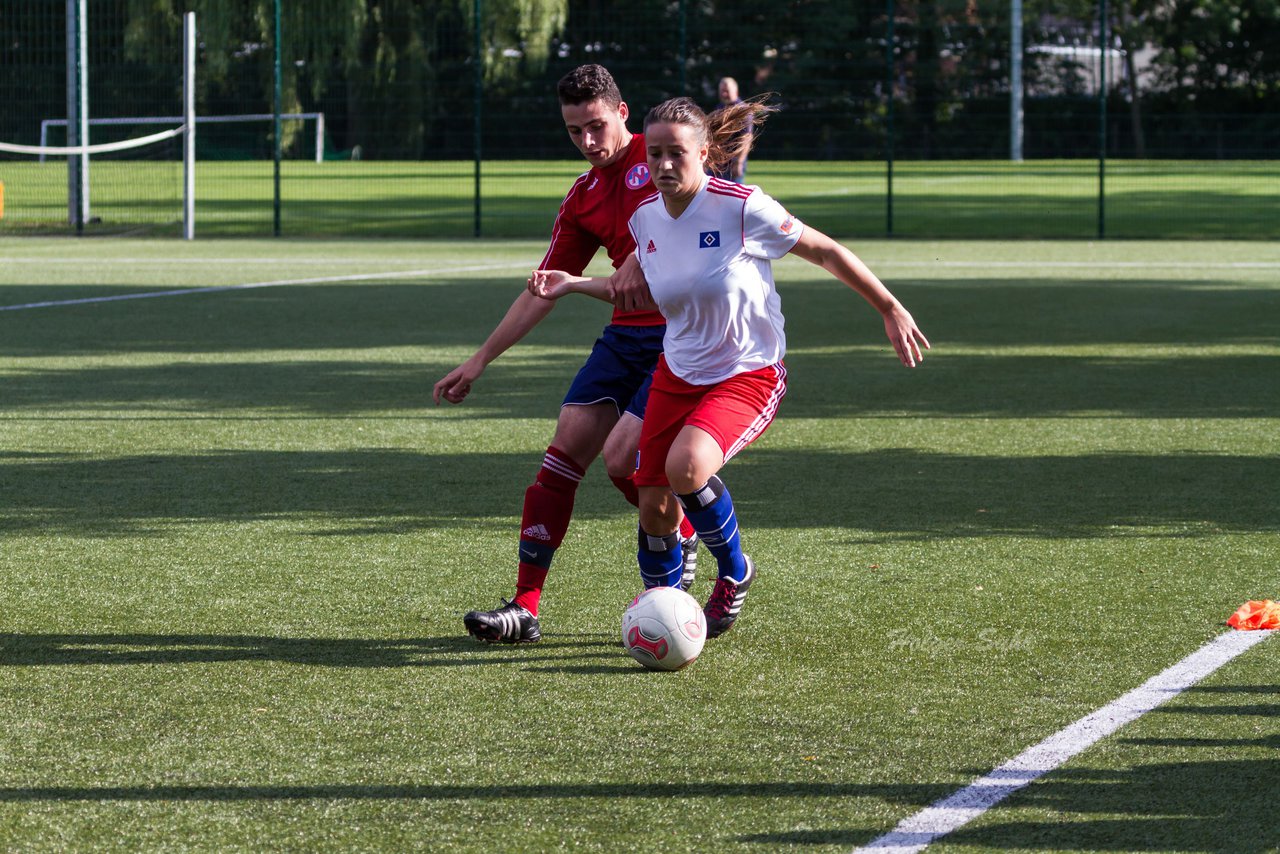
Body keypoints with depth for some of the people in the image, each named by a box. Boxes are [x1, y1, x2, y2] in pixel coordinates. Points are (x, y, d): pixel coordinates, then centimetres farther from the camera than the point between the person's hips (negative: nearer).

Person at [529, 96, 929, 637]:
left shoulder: (742, 208, -20)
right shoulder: (645, 218, -2)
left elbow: (825, 252, -8)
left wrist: (891, 310, -4)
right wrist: (573, 284, 5)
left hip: (748, 375, -5)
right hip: (677, 373, 6)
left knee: (686, 465, -31)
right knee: (654, 506, 0)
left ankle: (734, 573, -4)